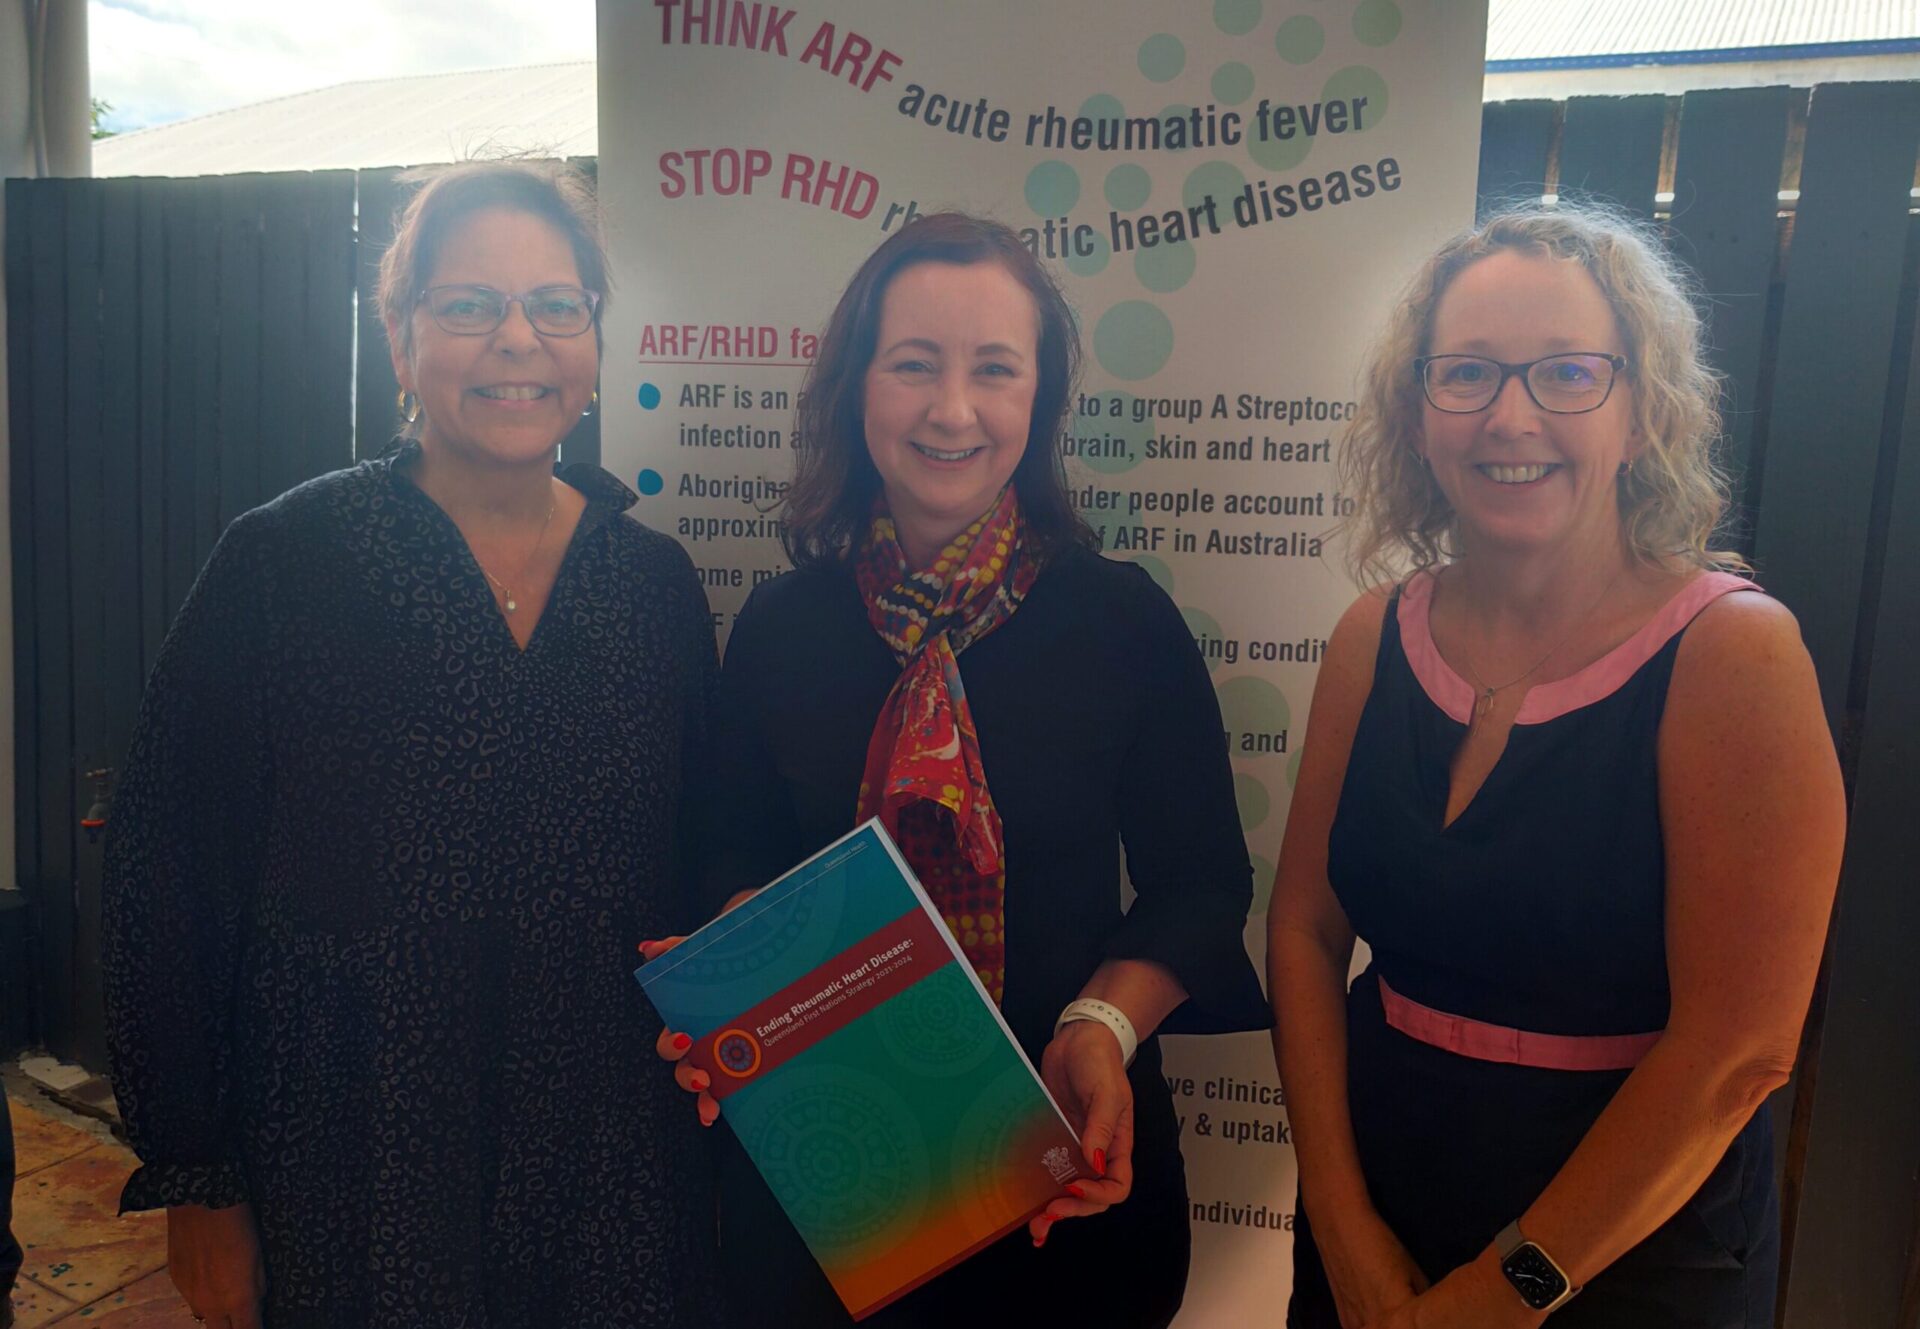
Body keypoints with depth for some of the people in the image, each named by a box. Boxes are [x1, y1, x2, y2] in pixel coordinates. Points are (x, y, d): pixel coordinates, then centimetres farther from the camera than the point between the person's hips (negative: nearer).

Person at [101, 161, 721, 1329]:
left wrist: (714, 1084, 3)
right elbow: (166, 880, -6)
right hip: (350, 1182, -2)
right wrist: (197, 1186, -5)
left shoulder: (657, 585, 0)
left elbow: (704, 885, 7)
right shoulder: (282, 562, -9)